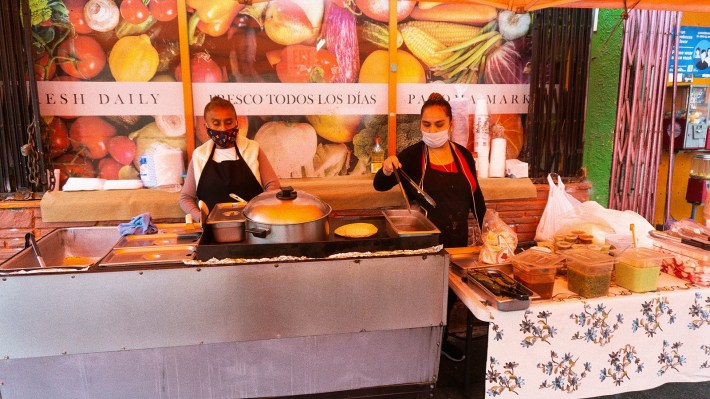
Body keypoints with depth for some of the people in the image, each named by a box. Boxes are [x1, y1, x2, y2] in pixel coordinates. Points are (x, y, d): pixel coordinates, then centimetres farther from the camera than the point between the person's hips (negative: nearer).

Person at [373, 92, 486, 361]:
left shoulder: (463, 155, 4)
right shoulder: (412, 155, -8)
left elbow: (475, 196, 13)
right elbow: (380, 185, -15)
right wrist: (387, 170, -36)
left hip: (457, 240, 5)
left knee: (450, 293, 19)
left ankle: (441, 339, 41)